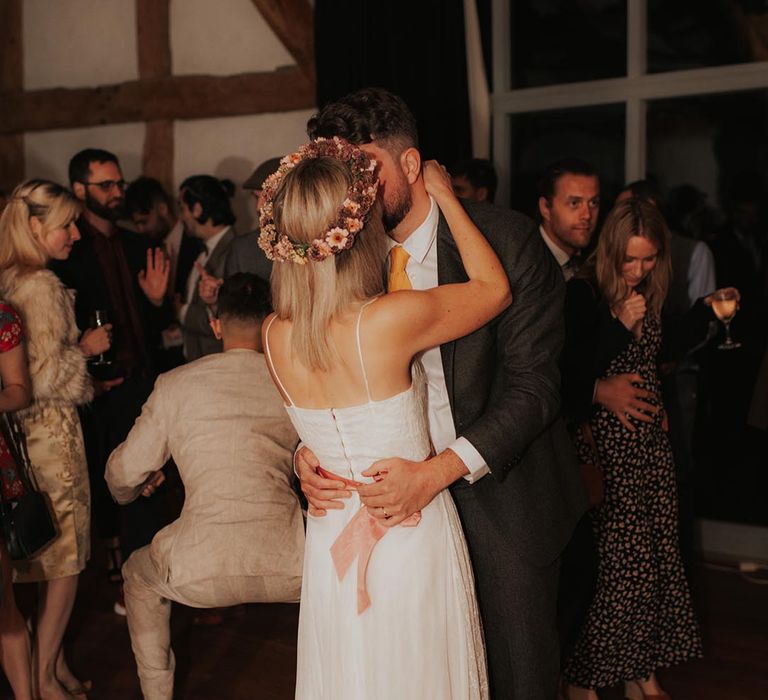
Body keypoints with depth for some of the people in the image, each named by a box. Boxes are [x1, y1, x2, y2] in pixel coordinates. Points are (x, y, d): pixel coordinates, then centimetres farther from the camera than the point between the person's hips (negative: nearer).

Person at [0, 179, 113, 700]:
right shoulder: (42, 285, -18)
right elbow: (46, 375, -22)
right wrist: (86, 348, -6)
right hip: (50, 432, -9)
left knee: (50, 555, 16)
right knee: (65, 561, 2)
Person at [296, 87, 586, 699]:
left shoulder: (506, 240, -15)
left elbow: (533, 385, -17)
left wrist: (438, 471, -27)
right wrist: (308, 451, -15)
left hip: (503, 496, -3)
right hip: (408, 494, 4)